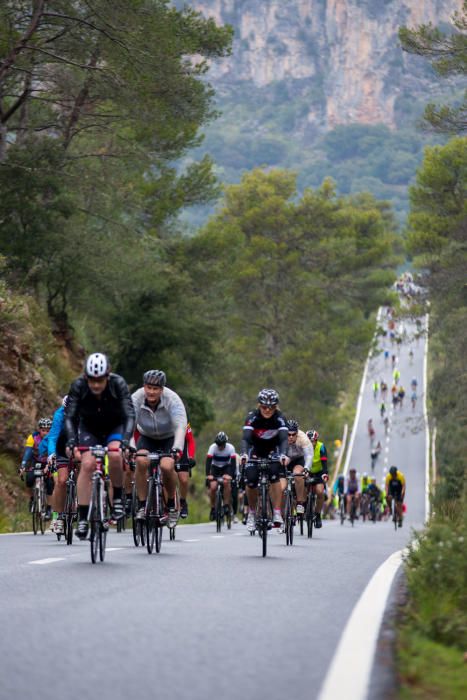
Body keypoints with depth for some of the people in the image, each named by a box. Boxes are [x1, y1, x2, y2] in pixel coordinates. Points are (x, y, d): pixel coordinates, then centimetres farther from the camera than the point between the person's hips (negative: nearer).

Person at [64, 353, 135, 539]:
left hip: (115, 427, -1)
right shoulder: (78, 386, -25)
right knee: (87, 464, -18)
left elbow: (130, 415, -32)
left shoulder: (118, 384, -29)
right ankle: (83, 519, -14)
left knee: (115, 455, -30)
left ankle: (117, 498, -8)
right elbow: (69, 417, -24)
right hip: (89, 429, 1)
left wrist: (125, 441, -47)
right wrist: (71, 442, -40)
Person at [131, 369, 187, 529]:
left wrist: (177, 449, -53)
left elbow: (180, 426, -38)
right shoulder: (136, 399, -25)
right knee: (141, 461, -29)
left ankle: (171, 505, -2)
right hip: (146, 437, 2)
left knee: (166, 466, -28)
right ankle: (142, 506, -14)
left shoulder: (172, 399, -29)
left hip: (169, 438, -2)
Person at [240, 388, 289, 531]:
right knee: (251, 480, -16)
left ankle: (277, 513, -21)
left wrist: (283, 454, -56)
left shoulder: (280, 418, -25)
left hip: (273, 449, 0)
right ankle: (251, 513, 6)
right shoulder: (252, 417, -26)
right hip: (255, 448, 0)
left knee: (274, 476, -25)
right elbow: (245, 437, -36)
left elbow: (284, 438, -36)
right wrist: (244, 454, -55)